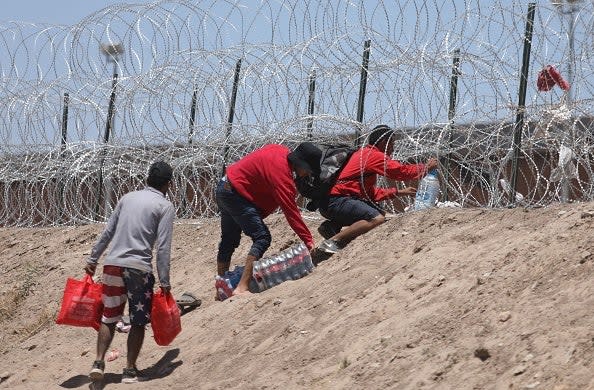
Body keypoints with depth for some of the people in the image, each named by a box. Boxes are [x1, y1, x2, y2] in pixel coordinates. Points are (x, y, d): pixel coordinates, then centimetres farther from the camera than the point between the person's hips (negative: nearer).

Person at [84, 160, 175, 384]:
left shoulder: (128, 198, 14)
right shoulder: (165, 206, 0)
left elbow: (108, 232, 15)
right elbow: (163, 247, -7)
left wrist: (93, 260, 22)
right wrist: (164, 282, -5)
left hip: (113, 264, 4)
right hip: (139, 268, -4)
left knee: (109, 317, 14)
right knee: (138, 322, 8)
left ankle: (98, 362, 1)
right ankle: (130, 371, 5)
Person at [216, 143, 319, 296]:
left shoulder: (281, 151, 1)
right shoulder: (281, 174, -25)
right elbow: (291, 212, -26)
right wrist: (308, 240, -25)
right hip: (235, 195, -10)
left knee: (229, 240, 19)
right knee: (262, 238, -15)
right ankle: (242, 288, -22)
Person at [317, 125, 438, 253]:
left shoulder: (364, 154, 23)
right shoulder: (374, 155, -8)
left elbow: (371, 193, 25)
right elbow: (403, 171, -10)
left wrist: (399, 192, 23)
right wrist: (427, 166, 6)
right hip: (335, 201, -11)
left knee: (380, 214, 20)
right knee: (377, 219, -25)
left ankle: (333, 226, 6)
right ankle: (333, 242, -26)